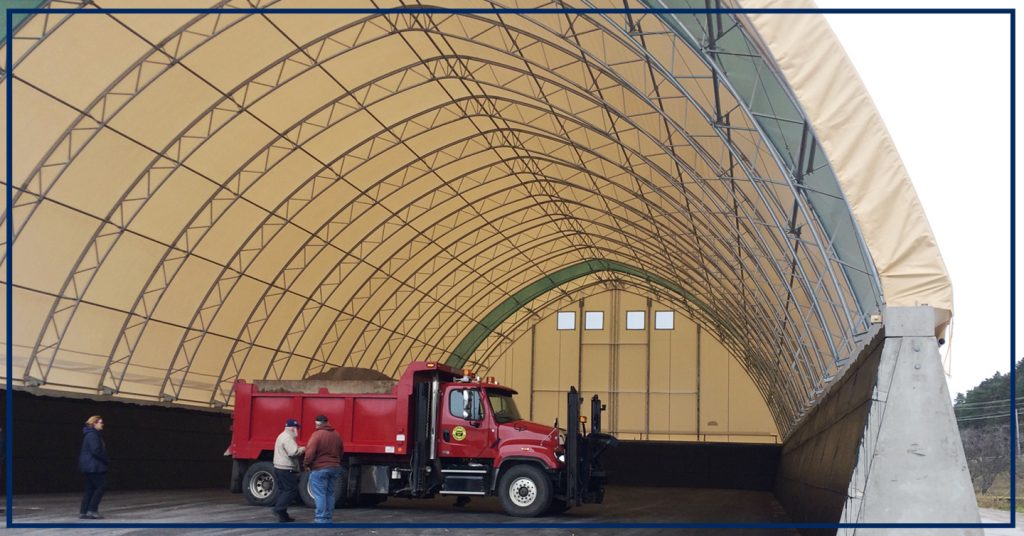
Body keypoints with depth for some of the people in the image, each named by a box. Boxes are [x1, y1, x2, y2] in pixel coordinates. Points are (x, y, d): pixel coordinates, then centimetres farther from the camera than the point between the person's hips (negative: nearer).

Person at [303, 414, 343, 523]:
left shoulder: (317, 434, -13)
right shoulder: (336, 435, 11)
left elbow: (310, 452, -18)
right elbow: (341, 452, 17)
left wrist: (306, 464, -4)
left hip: (319, 468, -7)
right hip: (334, 468, 7)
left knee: (320, 494, -5)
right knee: (330, 493, 13)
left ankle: (321, 518, -7)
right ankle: (328, 517, 17)